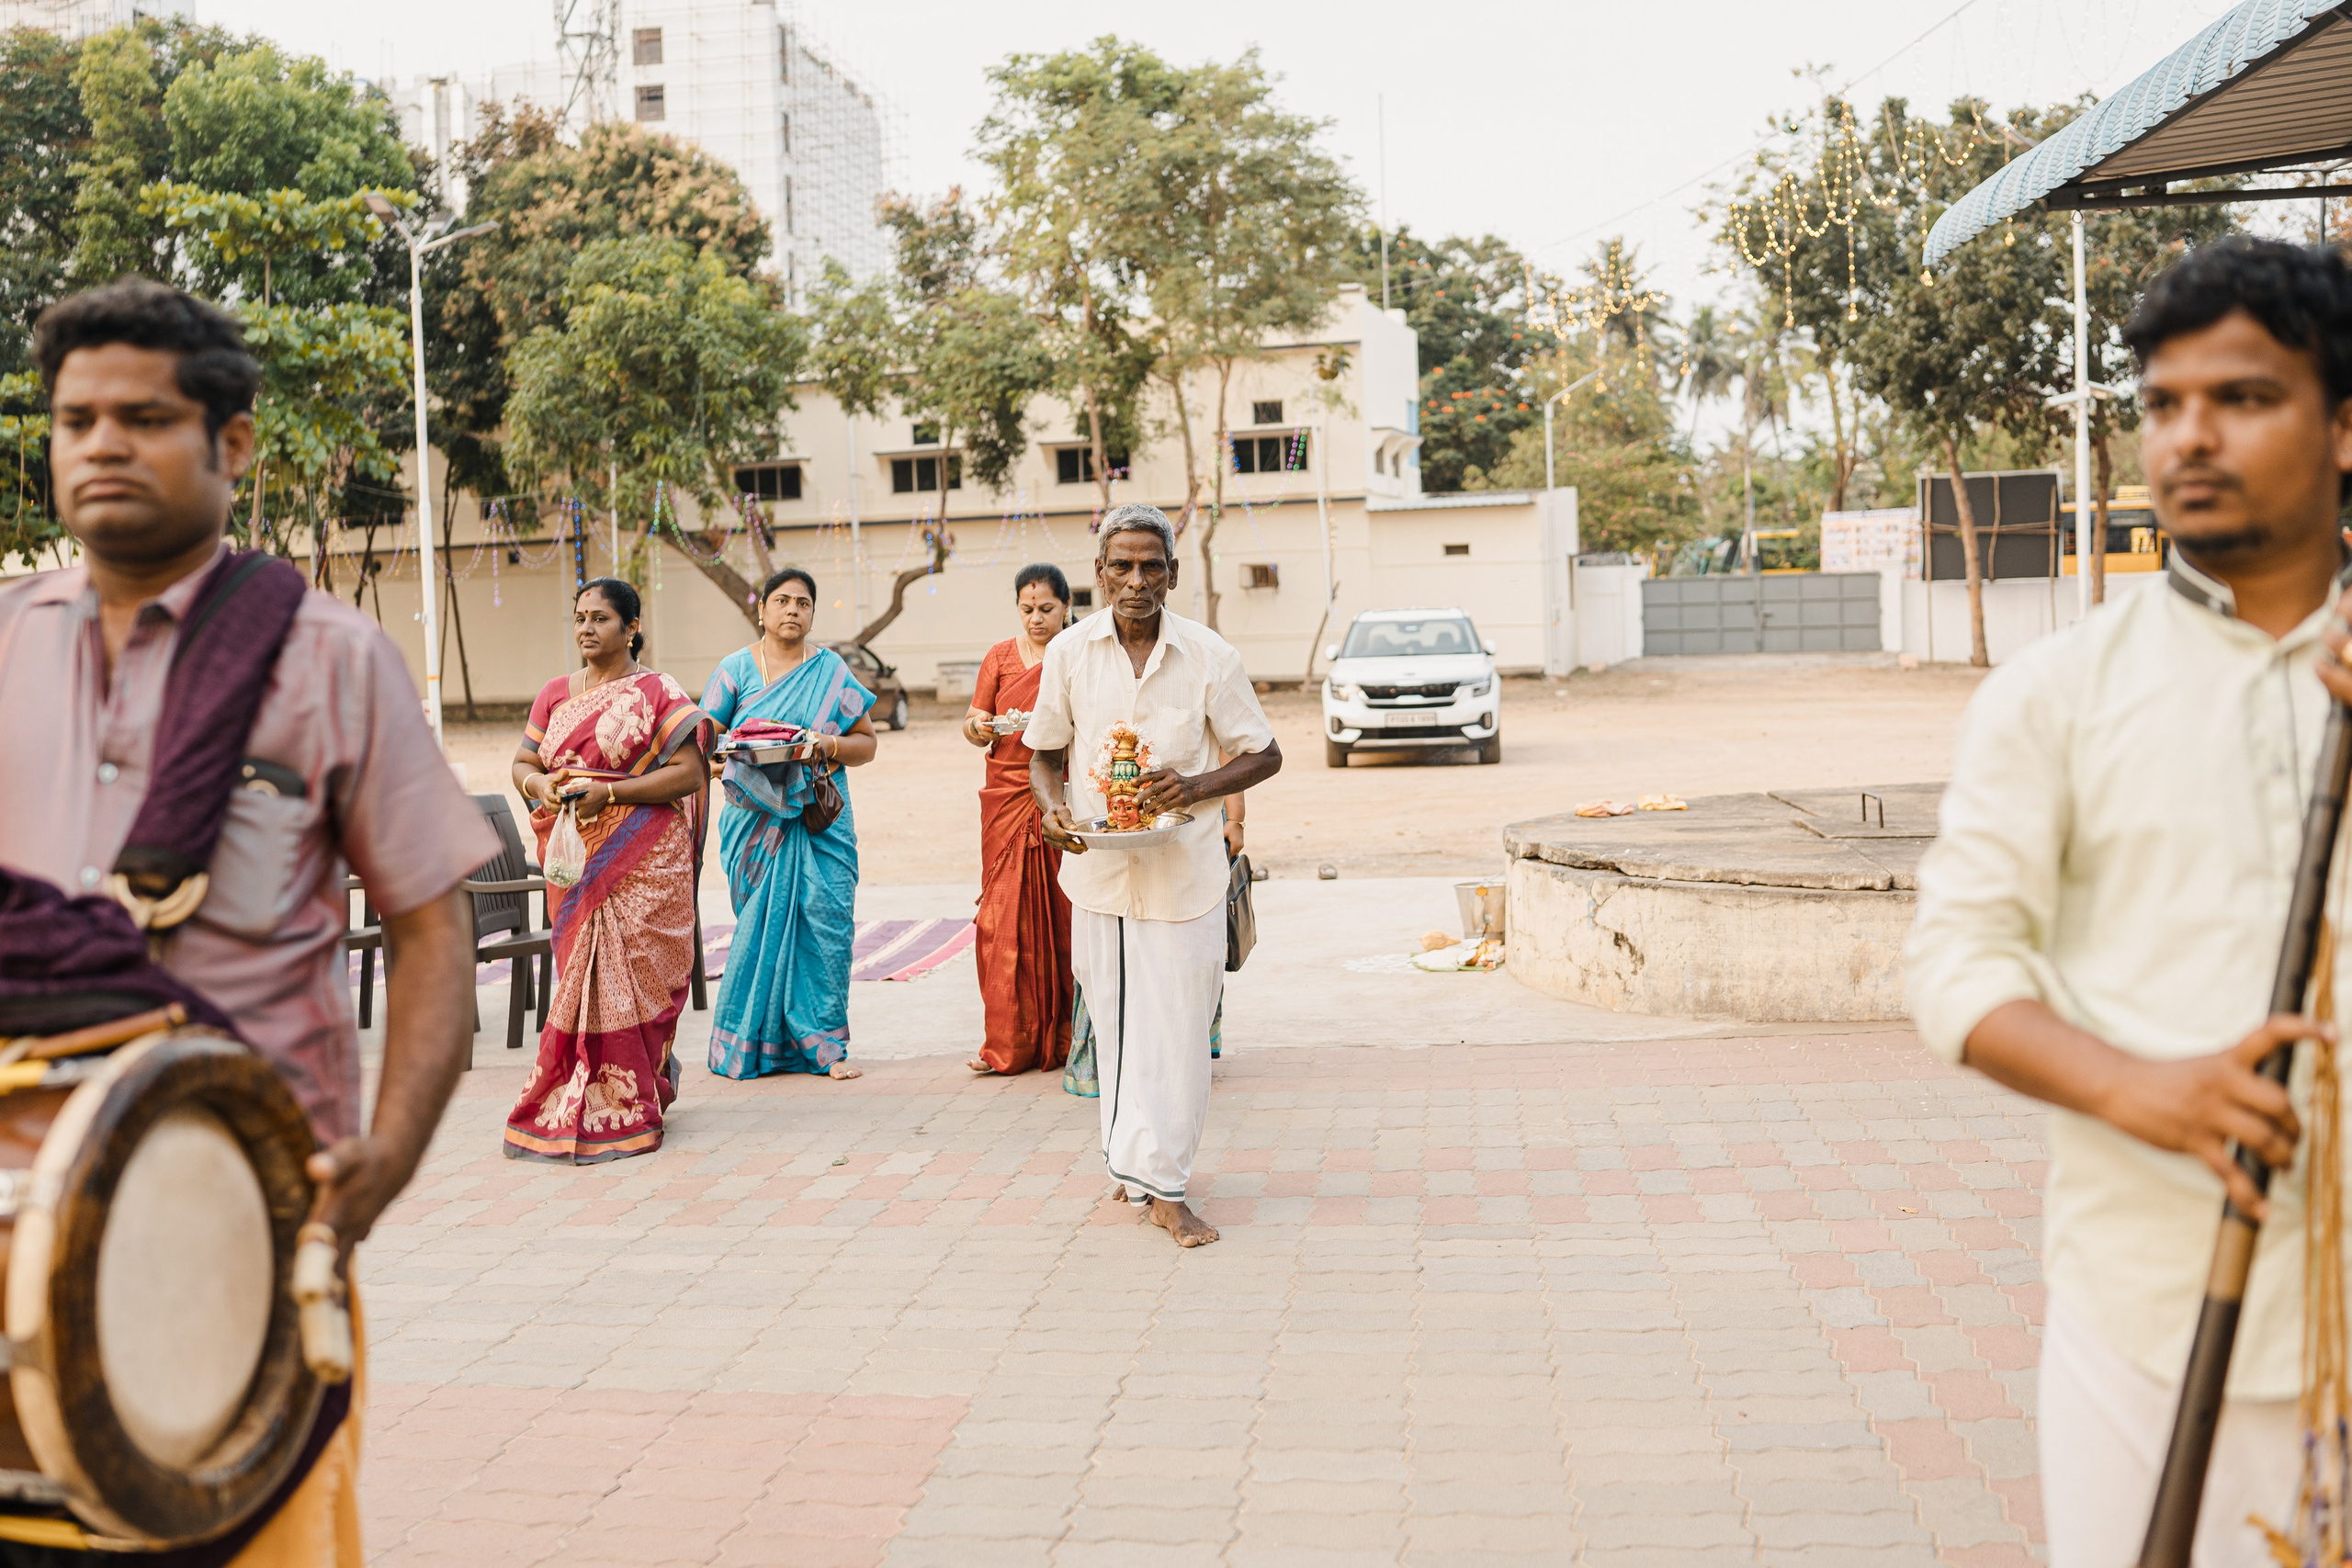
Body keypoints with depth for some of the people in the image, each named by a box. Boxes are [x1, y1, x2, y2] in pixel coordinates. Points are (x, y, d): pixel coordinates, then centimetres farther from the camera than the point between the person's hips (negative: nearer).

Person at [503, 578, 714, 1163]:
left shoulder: (658, 693, -3)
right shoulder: (555, 694, 14)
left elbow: (689, 772, -10)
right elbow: (522, 763, 15)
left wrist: (609, 793, -17)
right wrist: (540, 784, -10)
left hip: (642, 861, -4)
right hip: (573, 858, 4)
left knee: (630, 975, -5)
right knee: (585, 976, 5)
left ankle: (626, 1109, 2)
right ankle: (579, 1103, 16)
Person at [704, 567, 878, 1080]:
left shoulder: (832, 671, 11)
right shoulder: (735, 668, 8)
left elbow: (867, 743, 11)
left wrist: (830, 745, -9)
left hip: (821, 820, 1)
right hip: (756, 819, -1)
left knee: (826, 919, -8)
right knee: (762, 922, -3)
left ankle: (823, 1044, 0)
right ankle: (751, 1042, 10)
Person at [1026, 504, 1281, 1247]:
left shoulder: (1209, 655, -5)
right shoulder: (1069, 651, 0)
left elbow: (1264, 755, 2)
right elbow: (1044, 754, 11)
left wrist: (1195, 786, -16)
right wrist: (1052, 808, -11)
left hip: (1185, 868, -1)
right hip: (1097, 864, 2)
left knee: (1177, 1026, -1)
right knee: (1114, 1024, 9)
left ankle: (1161, 1184, 8)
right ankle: (1136, 1164, 26)